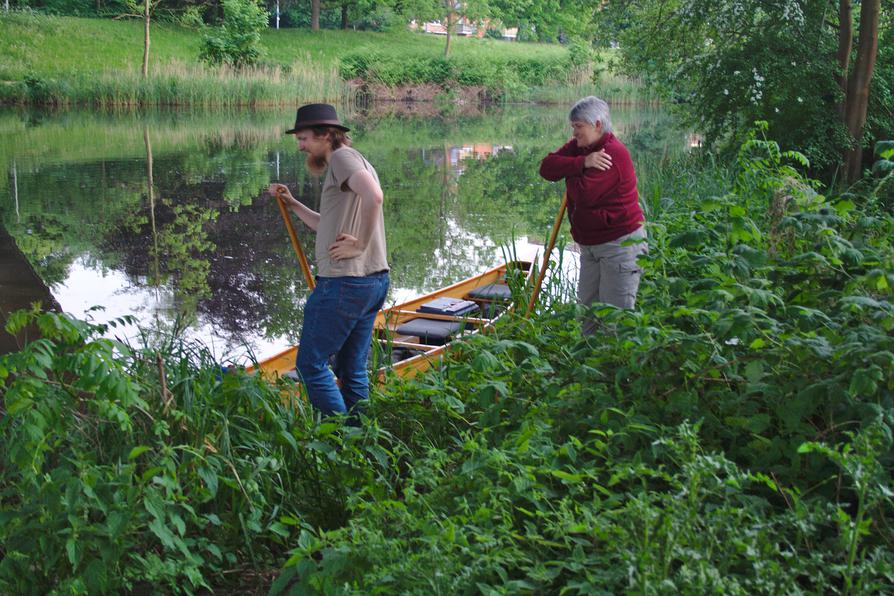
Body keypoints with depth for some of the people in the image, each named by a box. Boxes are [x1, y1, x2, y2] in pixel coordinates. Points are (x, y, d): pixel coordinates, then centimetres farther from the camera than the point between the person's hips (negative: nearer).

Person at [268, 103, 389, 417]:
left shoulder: (342, 157, -8)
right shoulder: (346, 162, 22)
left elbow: (373, 196, -28)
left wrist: (360, 244, -20)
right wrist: (293, 204, 17)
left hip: (345, 283, -10)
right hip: (373, 281, 10)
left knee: (310, 364, -2)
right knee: (352, 370, 14)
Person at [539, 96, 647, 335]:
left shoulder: (614, 153, -20)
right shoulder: (580, 146, 7)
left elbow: (583, 194, -28)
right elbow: (547, 168, -8)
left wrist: (570, 172, -8)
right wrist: (582, 163, -21)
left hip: (620, 243, -9)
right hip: (591, 244, 9)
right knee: (588, 305, 16)